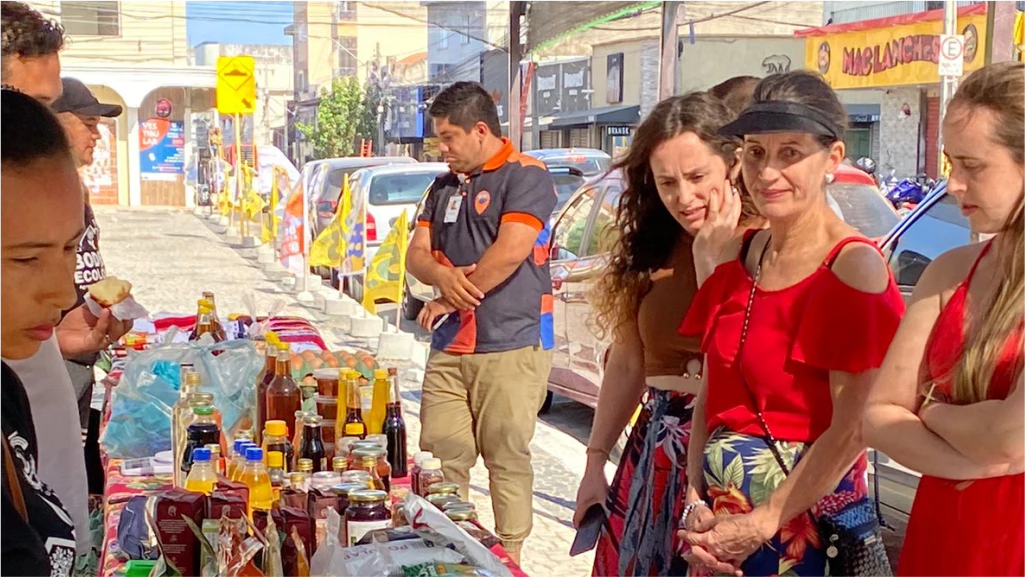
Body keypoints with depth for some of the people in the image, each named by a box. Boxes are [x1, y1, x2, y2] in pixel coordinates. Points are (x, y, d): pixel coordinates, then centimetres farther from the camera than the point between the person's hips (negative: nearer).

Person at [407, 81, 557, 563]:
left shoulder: (526, 175, -6)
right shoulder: (444, 186, 18)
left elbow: (510, 252, -17)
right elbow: (417, 253, 15)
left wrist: (451, 299, -7)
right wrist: (443, 275, -10)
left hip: (511, 346, -7)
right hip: (449, 348, 7)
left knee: (507, 459, -1)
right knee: (441, 456, 6)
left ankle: (508, 555, 10)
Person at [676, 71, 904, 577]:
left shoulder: (853, 268, -15)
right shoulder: (736, 255, 3)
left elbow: (851, 429, -18)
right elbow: (711, 395, 5)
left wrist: (759, 525, -16)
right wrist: (695, 504, -5)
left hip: (808, 523, -6)